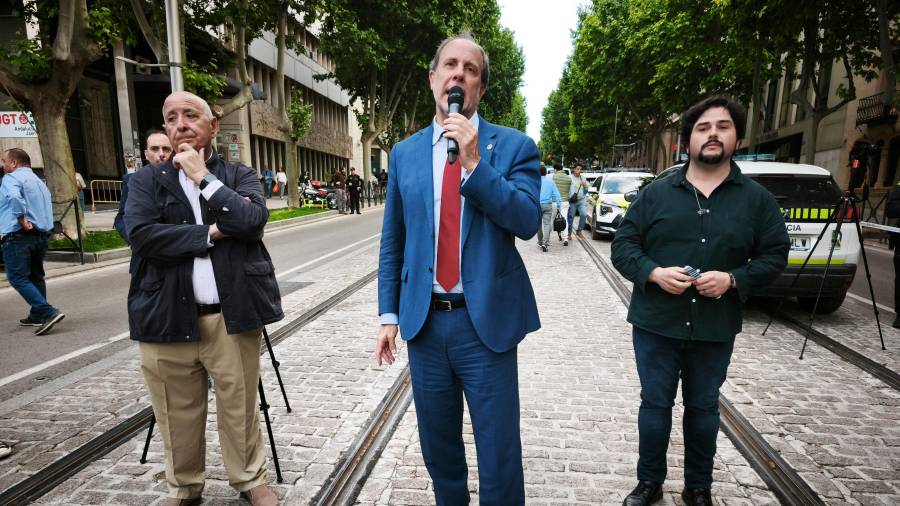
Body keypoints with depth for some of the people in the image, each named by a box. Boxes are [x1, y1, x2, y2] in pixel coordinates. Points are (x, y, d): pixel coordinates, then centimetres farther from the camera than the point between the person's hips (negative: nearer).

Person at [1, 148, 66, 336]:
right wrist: (32, 222, 14)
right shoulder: (38, 180, 21)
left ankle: (48, 312, -20)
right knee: (36, 276, 18)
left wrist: (22, 221, -20)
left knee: (18, 278, -7)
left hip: (18, 236, -8)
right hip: (42, 234, 8)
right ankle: (37, 315, 24)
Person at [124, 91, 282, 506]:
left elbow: (253, 220, -13)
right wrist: (210, 233, -11)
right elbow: (140, 234, -10)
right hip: (169, 316, 1)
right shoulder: (147, 180, 7)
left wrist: (203, 177, -10)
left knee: (240, 406, 11)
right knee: (178, 413, 13)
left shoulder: (239, 175, 6)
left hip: (232, 314, 0)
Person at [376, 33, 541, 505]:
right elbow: (392, 241, 9)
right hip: (424, 321, 3)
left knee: (499, 453, 8)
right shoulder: (404, 152, 7)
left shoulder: (513, 145, -1)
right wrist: (389, 313, 5)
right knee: (438, 447, 19)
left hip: (486, 320, -3)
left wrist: (474, 163, -22)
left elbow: (528, 220, -14)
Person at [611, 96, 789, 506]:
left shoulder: (757, 199, 3)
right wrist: (653, 272, -18)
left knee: (703, 408, 16)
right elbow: (622, 246, 0)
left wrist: (733, 279, -14)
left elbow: (774, 256, 4)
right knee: (655, 405, 11)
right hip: (655, 323, 0)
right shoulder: (656, 193, 0)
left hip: (715, 328, 1)